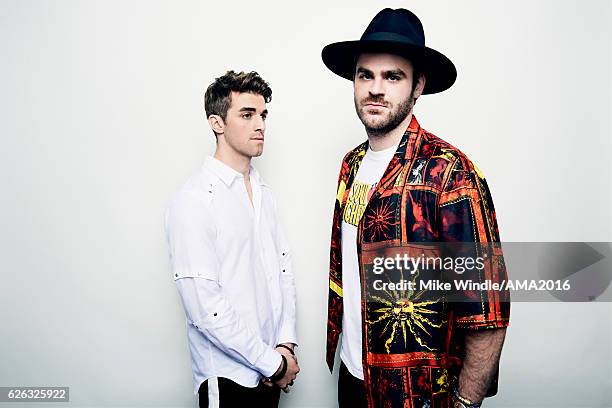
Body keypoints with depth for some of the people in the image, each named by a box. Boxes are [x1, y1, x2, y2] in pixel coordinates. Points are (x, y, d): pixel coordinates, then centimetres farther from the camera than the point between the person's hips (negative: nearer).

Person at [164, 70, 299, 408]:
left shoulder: (263, 193, 6)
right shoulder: (192, 201, -17)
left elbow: (283, 268, 8)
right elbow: (204, 307, -21)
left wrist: (286, 345, -3)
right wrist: (274, 363, -13)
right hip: (228, 376, -6)